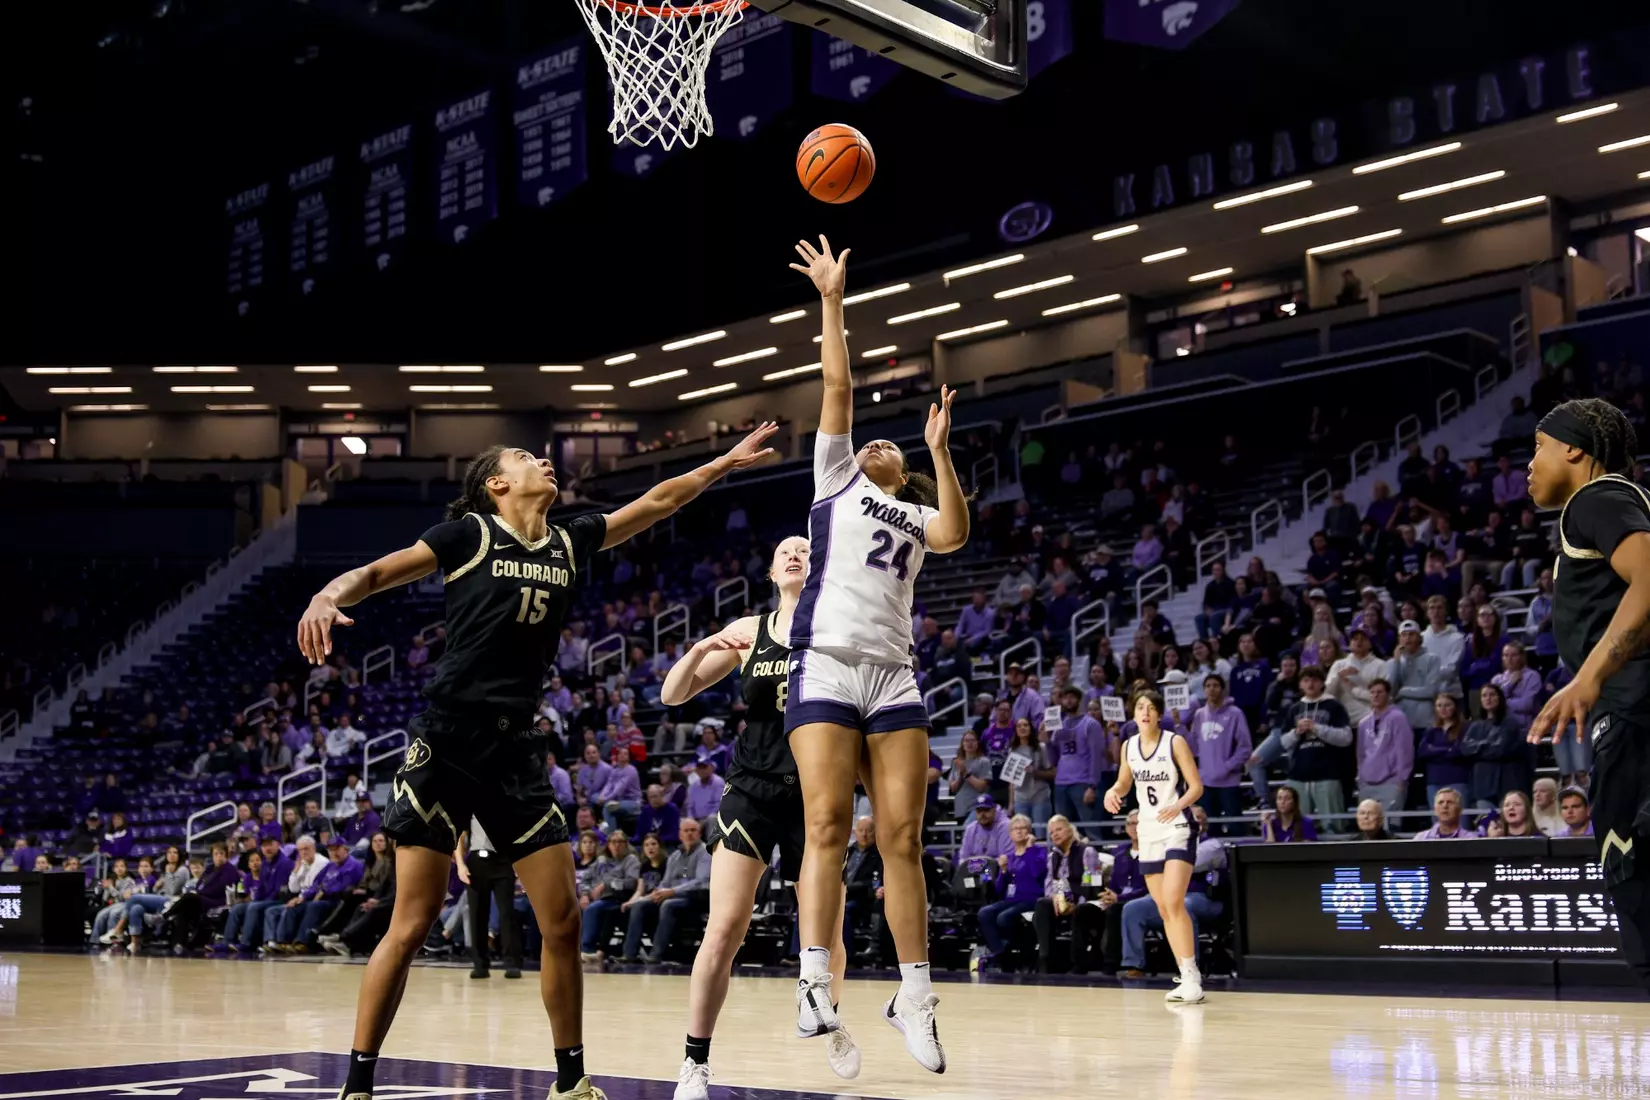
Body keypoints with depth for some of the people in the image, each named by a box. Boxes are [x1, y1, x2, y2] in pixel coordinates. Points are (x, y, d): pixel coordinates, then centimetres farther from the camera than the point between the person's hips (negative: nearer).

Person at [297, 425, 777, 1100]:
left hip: (516, 748, 5)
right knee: (411, 926, -6)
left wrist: (727, 462, 25)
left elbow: (657, 502, 22)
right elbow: (376, 573, -3)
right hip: (447, 739, -5)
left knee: (562, 922, 3)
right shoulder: (469, 533, 0)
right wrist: (328, 596, -23)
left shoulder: (571, 545, 13)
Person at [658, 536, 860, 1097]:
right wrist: (702, 648, -14)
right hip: (752, 792, 1)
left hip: (817, 796, 0)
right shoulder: (748, 631, 5)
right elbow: (672, 695, 4)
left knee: (826, 934, 8)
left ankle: (831, 1023, 39)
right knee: (724, 930, -11)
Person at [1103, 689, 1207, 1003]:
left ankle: (1191, 976, -18)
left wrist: (1178, 806, -28)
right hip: (1148, 832, 6)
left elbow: (1196, 786, -10)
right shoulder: (1128, 746, 6)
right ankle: (1188, 978, 15)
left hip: (1178, 829, -6)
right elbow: (1125, 782, 20)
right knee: (1164, 910, 7)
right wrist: (1113, 792, -3)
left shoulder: (1175, 742, -9)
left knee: (1173, 903, -20)